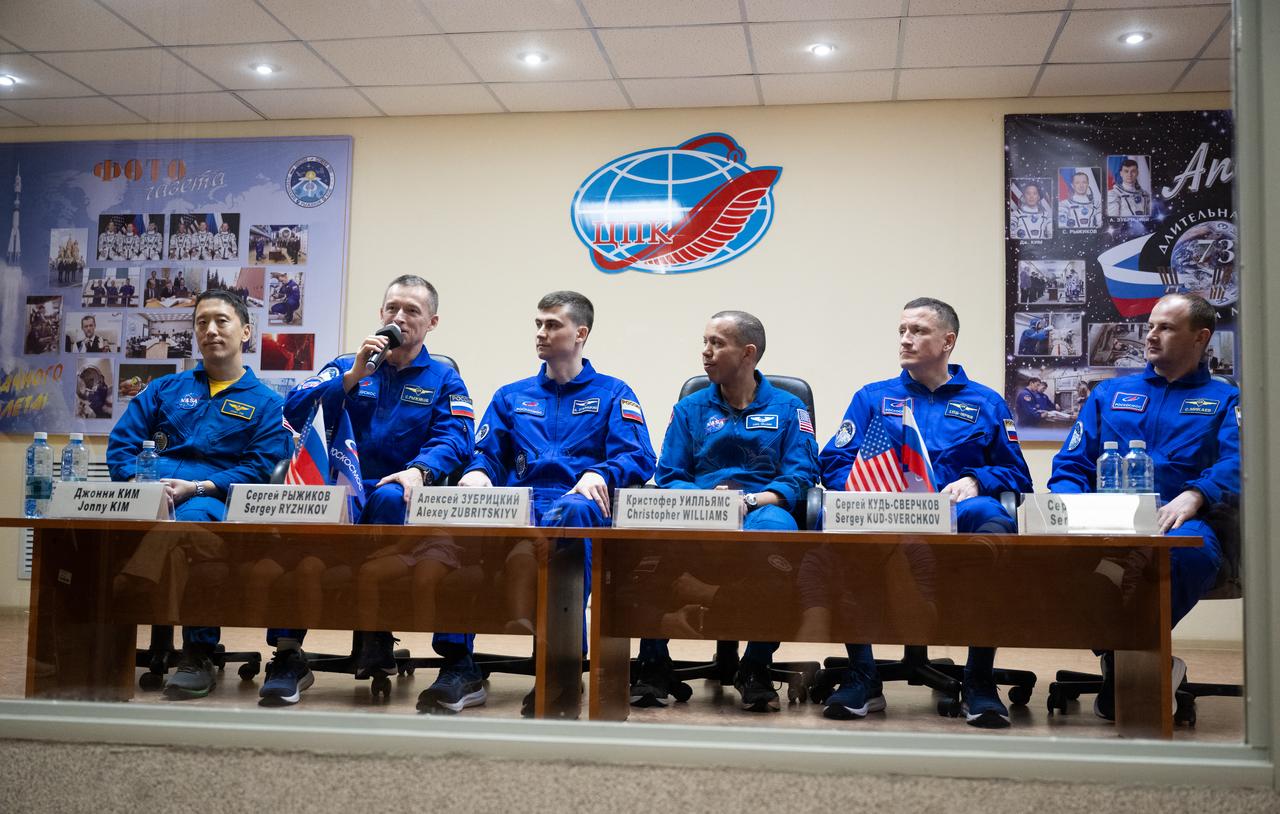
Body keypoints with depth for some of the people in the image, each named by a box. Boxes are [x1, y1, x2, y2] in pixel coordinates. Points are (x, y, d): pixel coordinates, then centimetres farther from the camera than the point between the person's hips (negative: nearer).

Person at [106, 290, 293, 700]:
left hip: (213, 496, -3)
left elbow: (260, 470, 2)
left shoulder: (267, 404, 16)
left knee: (194, 517, -40)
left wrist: (196, 488, -13)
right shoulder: (165, 388, 26)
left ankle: (198, 654, -32)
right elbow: (121, 443, 16)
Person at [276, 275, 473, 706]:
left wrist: (419, 471, -25)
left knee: (389, 497, -38)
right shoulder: (346, 367, 20)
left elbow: (455, 440, -4)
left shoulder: (443, 380, 15)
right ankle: (287, 655, -30)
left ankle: (378, 635, -26)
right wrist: (353, 376, -8)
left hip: (400, 501, -1)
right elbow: (295, 410, 2)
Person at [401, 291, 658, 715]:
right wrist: (478, 473, -7)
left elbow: (639, 458, 4)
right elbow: (487, 454, 18)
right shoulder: (511, 396, 29)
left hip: (575, 502, -2)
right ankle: (459, 668, -33)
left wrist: (599, 474, -18)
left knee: (575, 512, -42)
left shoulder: (612, 394, 19)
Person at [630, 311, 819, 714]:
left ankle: (756, 666, -25)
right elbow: (669, 477, 10)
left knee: (775, 528, -40)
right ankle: (653, 664, -24)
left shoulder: (788, 408, 15)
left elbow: (801, 475, 2)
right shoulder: (690, 409, 21)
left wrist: (749, 500, -16)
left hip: (761, 507, -1)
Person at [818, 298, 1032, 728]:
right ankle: (861, 677, -26)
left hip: (956, 515, 0)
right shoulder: (872, 398, 22)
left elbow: (1016, 474, 15)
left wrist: (975, 480, -5)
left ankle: (979, 681, -26)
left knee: (991, 517, -37)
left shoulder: (985, 402, 22)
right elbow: (834, 463, 11)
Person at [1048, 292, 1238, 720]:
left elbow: (1237, 464, -1)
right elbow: (1070, 466, 19)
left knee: (1192, 547, -40)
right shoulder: (1109, 392, 28)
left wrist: (1193, 496, -24)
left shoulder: (1225, 400, 20)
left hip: (1176, 521, -2)